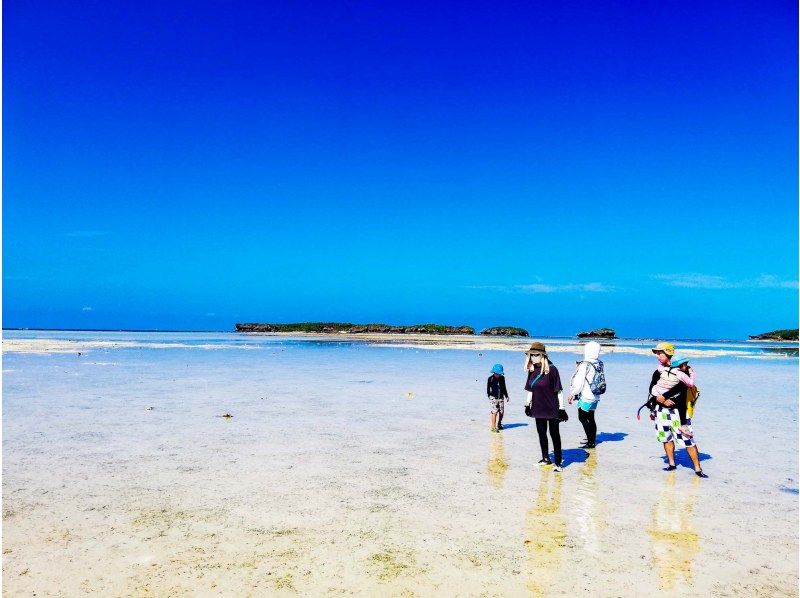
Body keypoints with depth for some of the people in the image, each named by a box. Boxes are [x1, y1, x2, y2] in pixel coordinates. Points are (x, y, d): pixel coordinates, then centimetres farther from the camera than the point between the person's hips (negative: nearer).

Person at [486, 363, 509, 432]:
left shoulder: (502, 378, 3)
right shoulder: (490, 379, -8)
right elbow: (488, 388, -4)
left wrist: (506, 396, 16)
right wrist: (489, 396, -13)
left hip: (501, 397, 4)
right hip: (494, 397, -4)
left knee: (501, 411, 6)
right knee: (494, 412, -11)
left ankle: (499, 424, 28)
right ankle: (493, 427, -4)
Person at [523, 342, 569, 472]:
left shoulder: (551, 369, -15)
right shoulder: (532, 370, 4)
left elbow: (559, 390, -12)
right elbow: (530, 390, 14)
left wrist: (561, 408, -13)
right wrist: (527, 405, 13)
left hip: (552, 408, -6)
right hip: (538, 408, 6)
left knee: (554, 435, 2)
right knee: (541, 433, 15)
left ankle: (558, 462, 11)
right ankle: (546, 458, 29)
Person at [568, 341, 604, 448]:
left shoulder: (584, 365, -18)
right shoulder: (599, 364, 2)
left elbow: (579, 382, -14)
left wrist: (572, 394, -4)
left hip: (586, 397, -8)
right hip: (595, 397, 8)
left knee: (582, 418, -1)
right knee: (591, 418, 16)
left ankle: (590, 442, -2)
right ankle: (592, 440, 24)